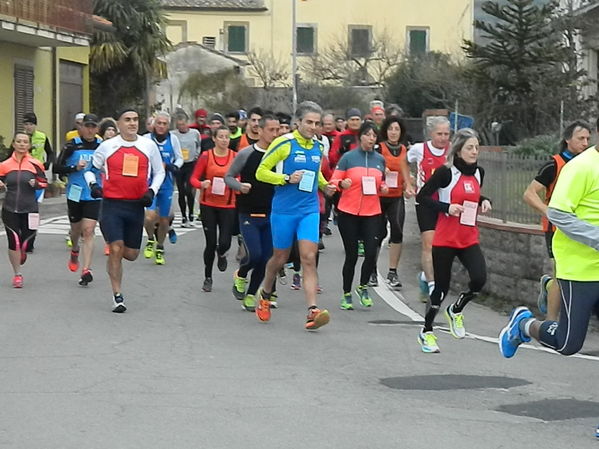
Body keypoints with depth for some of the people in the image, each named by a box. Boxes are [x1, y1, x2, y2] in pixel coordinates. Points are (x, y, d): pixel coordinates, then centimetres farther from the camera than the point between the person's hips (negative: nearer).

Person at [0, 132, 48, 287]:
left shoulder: (35, 164, 0)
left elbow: (44, 183, 7)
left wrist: (36, 184, -13)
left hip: (29, 209, 0)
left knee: (26, 242, 1)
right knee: (14, 240, -9)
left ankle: (22, 253, 39)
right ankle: (17, 274, 4)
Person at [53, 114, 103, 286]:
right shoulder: (72, 146, -5)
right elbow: (57, 168, -8)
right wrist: (74, 168, -21)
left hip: (94, 195, 0)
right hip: (75, 193, 0)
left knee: (89, 231, -11)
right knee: (76, 229, 16)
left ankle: (86, 270, -12)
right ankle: (74, 251, 50)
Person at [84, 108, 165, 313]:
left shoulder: (149, 146, 5)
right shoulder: (107, 146, 1)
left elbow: (159, 172, 17)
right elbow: (91, 169, 13)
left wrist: (152, 191, 0)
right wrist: (93, 184, -7)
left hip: (136, 205, 3)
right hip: (112, 204, -2)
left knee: (131, 254, 7)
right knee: (116, 249, -11)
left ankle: (114, 257, 44)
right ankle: (117, 296, 0)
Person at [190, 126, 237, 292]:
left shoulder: (236, 157, 0)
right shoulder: (206, 156, -4)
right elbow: (193, 178, -1)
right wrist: (202, 184, -21)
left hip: (228, 205, 1)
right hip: (208, 205, -1)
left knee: (225, 243, -8)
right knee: (211, 243, 0)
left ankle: (221, 254, 31)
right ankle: (208, 278, 19)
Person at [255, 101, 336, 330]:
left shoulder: (317, 147, 9)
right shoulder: (283, 143, -9)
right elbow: (261, 172, -8)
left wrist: (325, 185, 10)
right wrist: (287, 179, -18)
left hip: (309, 210, 3)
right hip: (284, 210, -3)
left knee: (309, 258, -10)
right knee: (280, 258, 10)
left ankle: (312, 311, -18)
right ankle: (265, 295, 38)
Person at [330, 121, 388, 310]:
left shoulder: (380, 159, 10)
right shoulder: (348, 157, -1)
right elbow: (334, 181, 0)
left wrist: (383, 188, 2)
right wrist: (342, 184, -21)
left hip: (372, 213, 3)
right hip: (348, 213, -3)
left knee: (371, 253, -9)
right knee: (351, 255, 1)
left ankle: (363, 287, 16)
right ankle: (346, 295, 16)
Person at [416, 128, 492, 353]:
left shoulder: (478, 172, 8)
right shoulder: (446, 172, -10)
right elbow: (421, 197, -9)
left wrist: (484, 201, 6)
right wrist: (446, 208, -19)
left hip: (469, 239, 5)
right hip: (445, 239, -5)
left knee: (479, 278, -15)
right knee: (442, 286, 2)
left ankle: (456, 310, 14)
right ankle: (427, 332, 21)